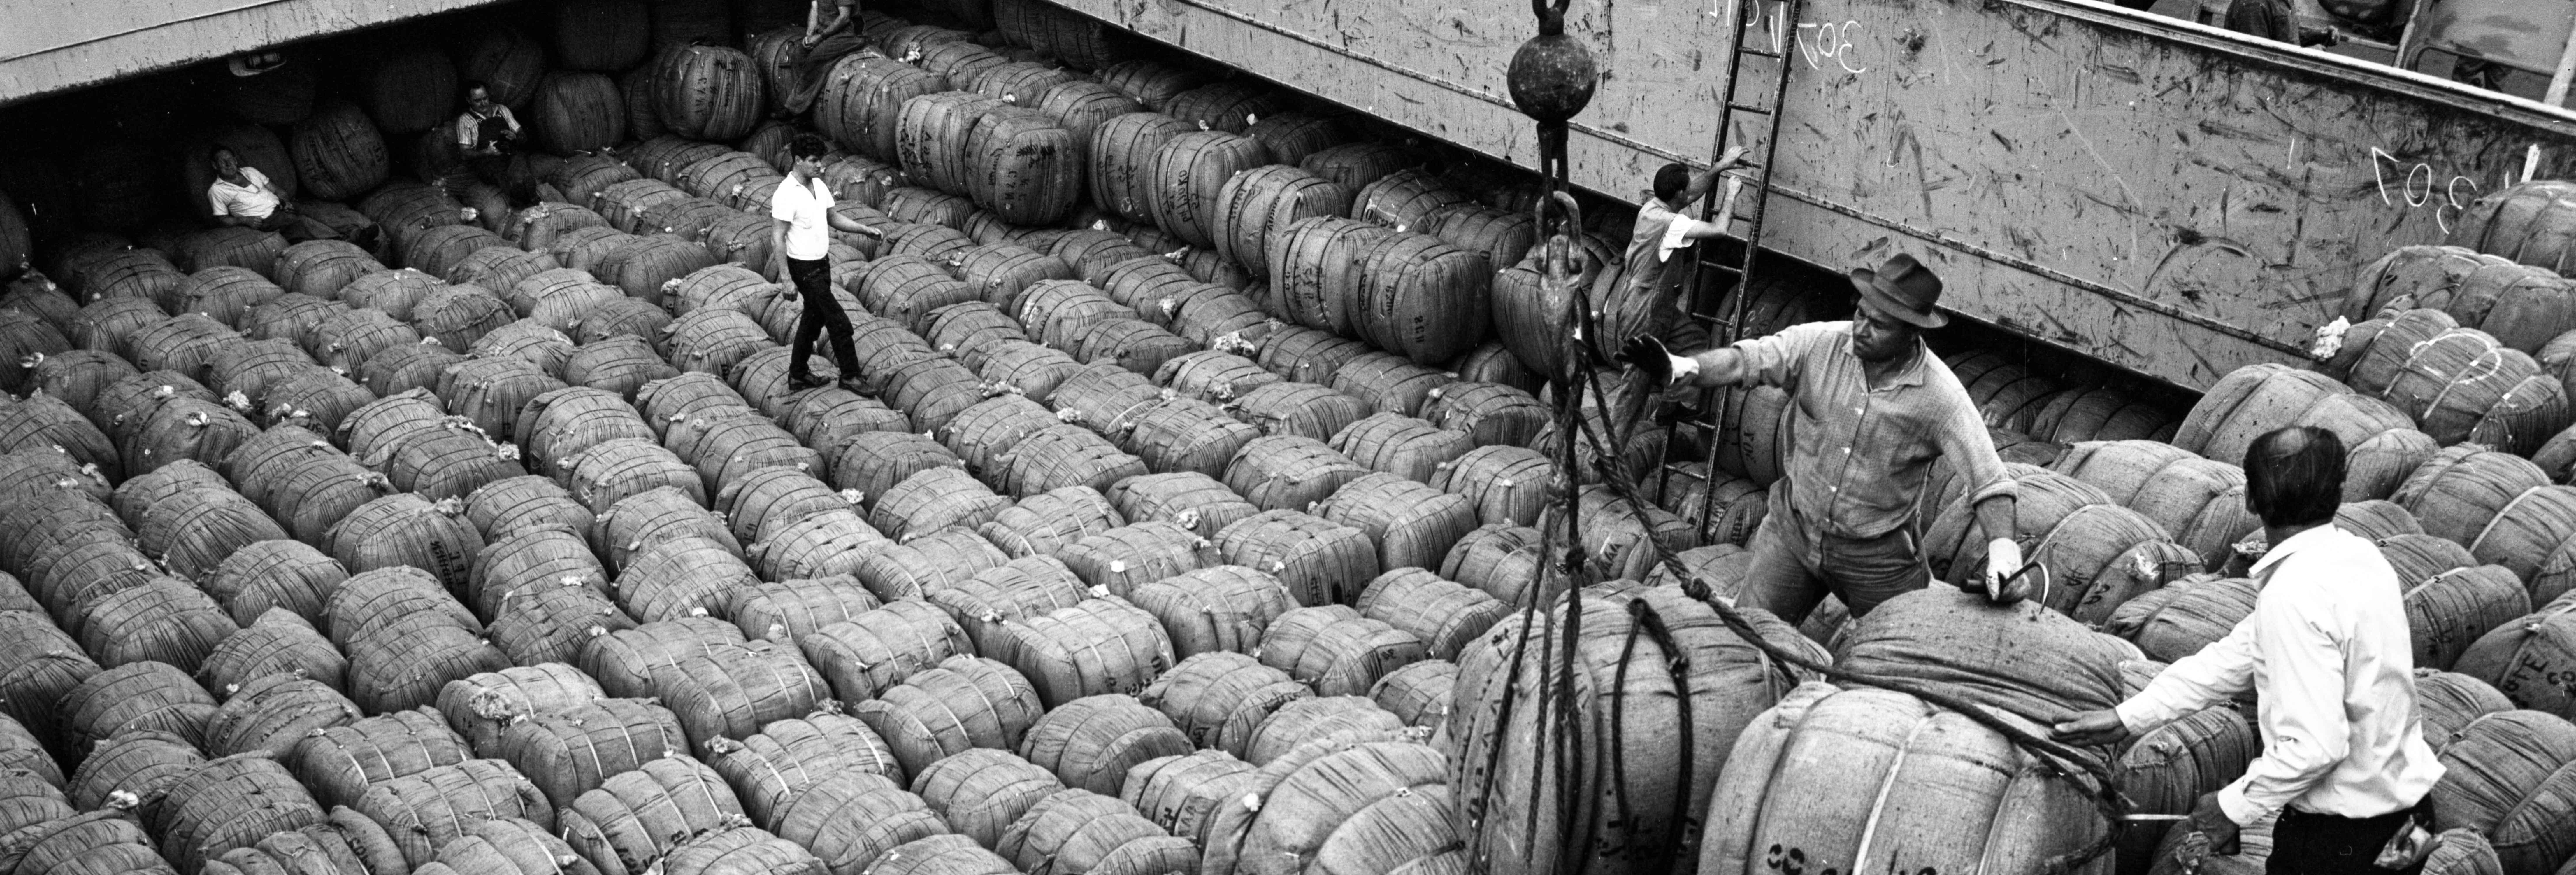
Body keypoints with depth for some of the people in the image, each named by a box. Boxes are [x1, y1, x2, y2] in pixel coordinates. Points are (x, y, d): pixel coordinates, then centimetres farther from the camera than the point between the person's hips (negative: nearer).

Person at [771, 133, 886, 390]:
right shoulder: (787, 194, -22)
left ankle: (798, 375, 31)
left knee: (814, 319, 18)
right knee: (839, 322, -5)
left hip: (822, 263, 9)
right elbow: (777, 238, -21)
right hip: (805, 269, -9)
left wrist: (866, 229, 2)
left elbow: (833, 219, 15)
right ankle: (850, 376, 7)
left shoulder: (819, 185, 3)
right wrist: (786, 279, -23)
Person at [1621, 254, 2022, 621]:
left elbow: (1988, 482, -18)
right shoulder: (1821, 344, -12)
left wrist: (2003, 549, -34)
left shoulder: (1940, 395, -18)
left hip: (1877, 558, -2)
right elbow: (1744, 360, -19)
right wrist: (1681, 368, -39)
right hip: (1794, 530, 2)